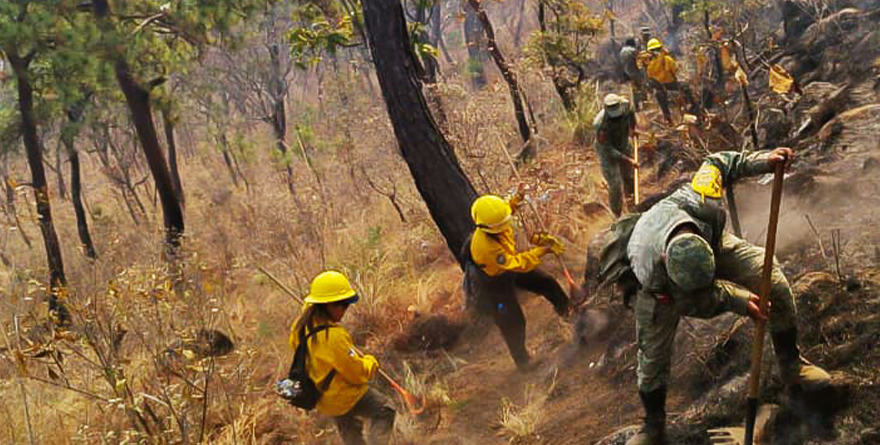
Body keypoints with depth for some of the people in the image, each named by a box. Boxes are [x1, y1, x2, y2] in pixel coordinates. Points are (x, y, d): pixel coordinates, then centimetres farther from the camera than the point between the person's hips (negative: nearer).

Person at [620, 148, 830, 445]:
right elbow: (696, 303, -26)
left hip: (714, 243, 3)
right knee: (653, 354, -6)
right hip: (664, 287, -3)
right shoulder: (649, 270, -46)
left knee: (776, 285, -8)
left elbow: (719, 164, -21)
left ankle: (791, 366, 15)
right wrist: (738, 301, -31)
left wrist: (764, 161, -30)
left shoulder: (701, 203, -45)